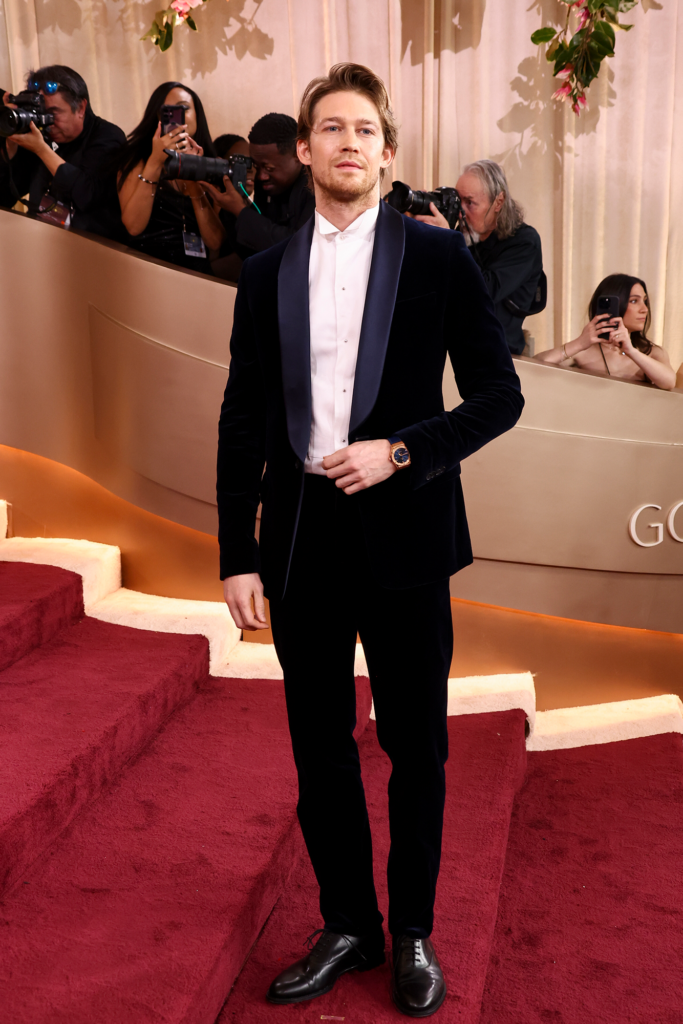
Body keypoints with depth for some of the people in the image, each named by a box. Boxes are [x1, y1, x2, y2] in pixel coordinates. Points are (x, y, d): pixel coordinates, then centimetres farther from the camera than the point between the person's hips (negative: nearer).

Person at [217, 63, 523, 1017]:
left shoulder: (438, 256, 0)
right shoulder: (266, 273, 8)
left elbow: (499, 393, -1)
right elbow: (243, 421, 7)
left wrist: (401, 451, -15)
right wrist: (238, 557, 1)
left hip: (402, 532, -2)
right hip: (300, 535, 3)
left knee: (416, 746, 9)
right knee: (320, 747, 12)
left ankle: (413, 933, 29)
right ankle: (348, 925, 31)